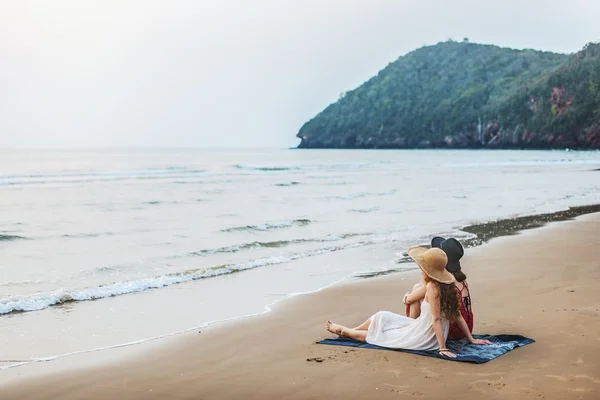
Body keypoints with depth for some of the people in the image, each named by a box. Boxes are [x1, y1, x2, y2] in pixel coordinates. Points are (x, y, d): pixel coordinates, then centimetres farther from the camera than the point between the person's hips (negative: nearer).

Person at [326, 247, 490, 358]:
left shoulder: (432, 286, -25)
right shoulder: (446, 285, 0)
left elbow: (436, 319, -26)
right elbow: (458, 315, 1)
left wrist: (442, 348, -25)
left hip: (422, 339, -8)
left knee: (376, 334, 14)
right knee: (382, 317, 20)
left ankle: (344, 331, 38)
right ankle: (347, 331, 39)